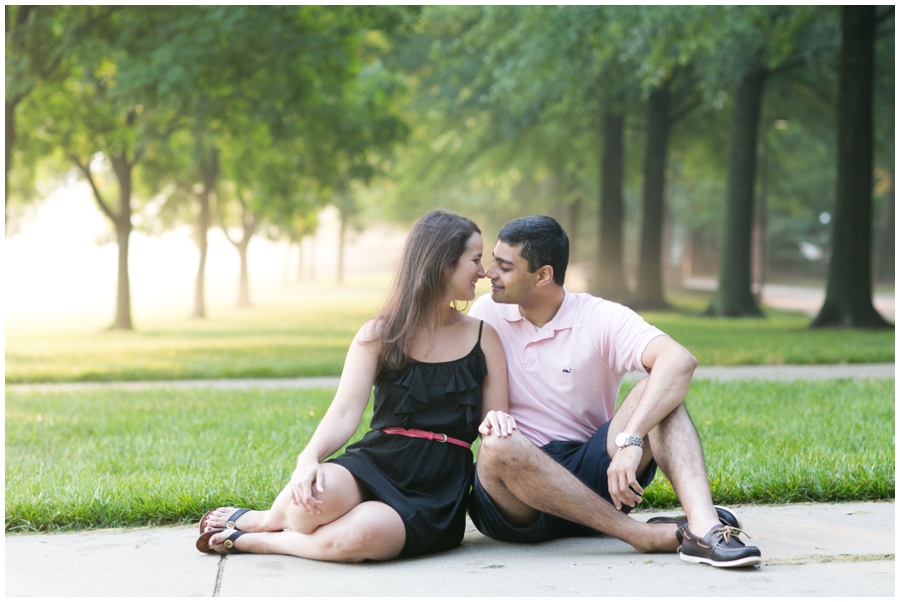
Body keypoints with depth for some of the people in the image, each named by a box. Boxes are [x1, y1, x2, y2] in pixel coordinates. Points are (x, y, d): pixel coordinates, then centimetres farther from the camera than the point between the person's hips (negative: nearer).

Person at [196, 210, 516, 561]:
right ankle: (263, 520, -3)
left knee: (358, 537, -36)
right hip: (374, 466, 0)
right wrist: (309, 458, -29)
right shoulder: (380, 334, 5)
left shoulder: (483, 338, 10)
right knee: (320, 492, -38)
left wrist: (495, 420, -18)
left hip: (435, 492, 0)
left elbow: (497, 429, 9)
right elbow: (345, 414, -7)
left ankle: (254, 539, -10)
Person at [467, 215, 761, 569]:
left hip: (592, 476, 0)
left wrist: (630, 440, -35)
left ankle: (703, 526, -41)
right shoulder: (487, 315, 4)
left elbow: (680, 361, -22)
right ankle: (644, 534, -32)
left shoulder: (600, 319, -4)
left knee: (659, 390, -20)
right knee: (498, 446, -35)